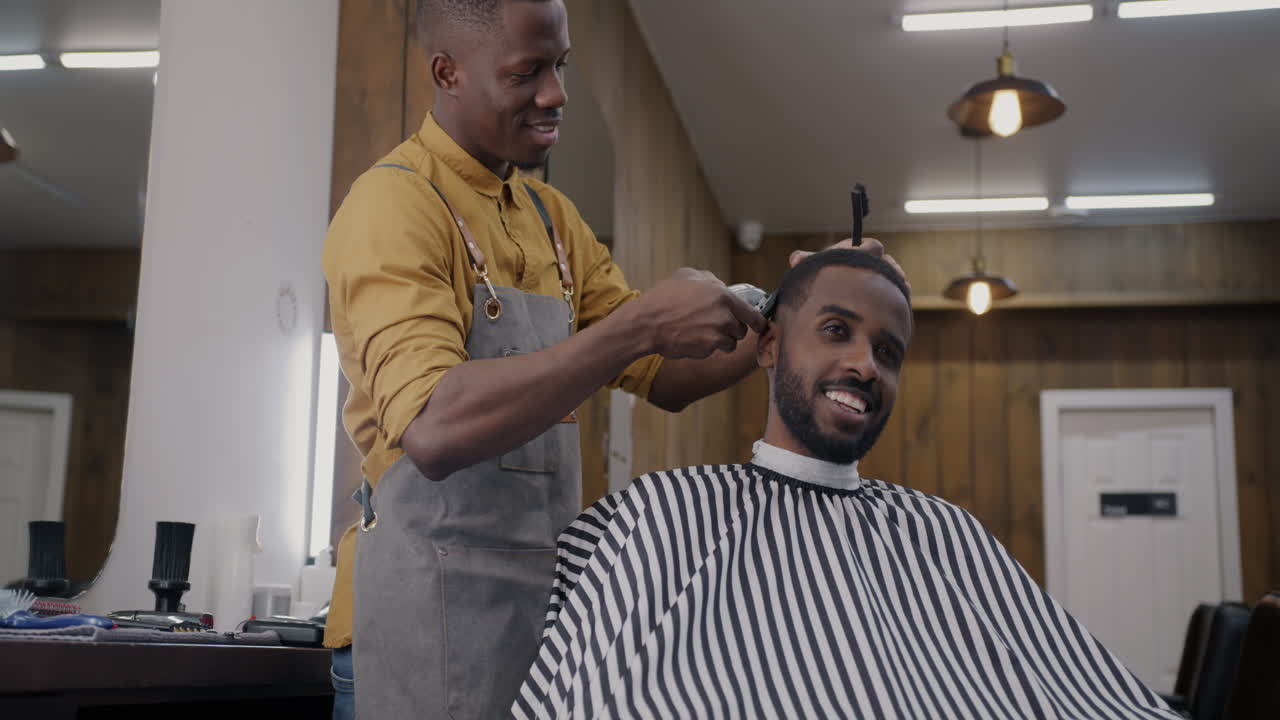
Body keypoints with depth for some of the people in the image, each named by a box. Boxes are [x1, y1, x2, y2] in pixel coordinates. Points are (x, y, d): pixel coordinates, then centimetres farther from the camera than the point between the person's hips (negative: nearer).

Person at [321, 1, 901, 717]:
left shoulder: (552, 216, 13)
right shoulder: (395, 203, -13)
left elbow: (666, 374, 14)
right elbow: (433, 430, -28)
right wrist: (640, 325, -28)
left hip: (548, 586, 7)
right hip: (432, 600, -7)